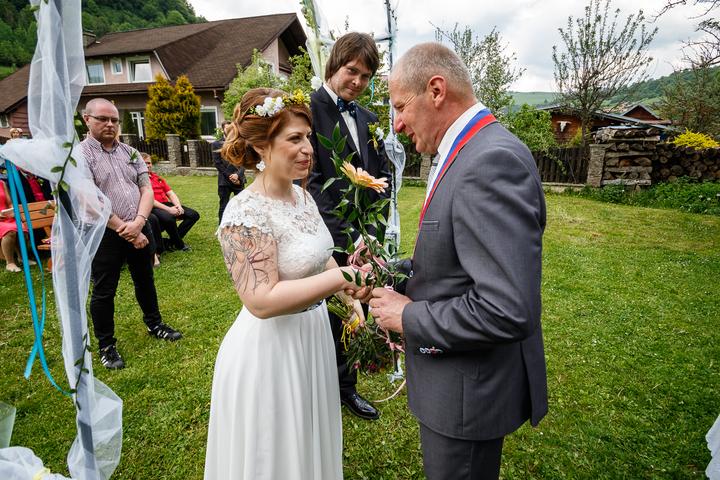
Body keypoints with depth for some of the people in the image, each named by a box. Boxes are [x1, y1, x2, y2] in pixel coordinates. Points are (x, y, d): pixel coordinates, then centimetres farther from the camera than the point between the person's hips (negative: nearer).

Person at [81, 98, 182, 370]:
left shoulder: (130, 152, 8)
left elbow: (146, 189, 2)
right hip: (105, 234, -5)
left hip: (139, 230, 5)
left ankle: (154, 325, 37)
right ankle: (106, 346, 23)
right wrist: (124, 230, -15)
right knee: (104, 291, 7)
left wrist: (138, 222, -14)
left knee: (145, 281, 18)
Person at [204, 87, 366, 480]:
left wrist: (349, 299, 2)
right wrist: (342, 277, -31)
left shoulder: (302, 196, 1)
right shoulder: (246, 213, -24)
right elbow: (262, 300, -29)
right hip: (270, 350, -7)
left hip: (312, 337, 8)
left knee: (310, 443, 28)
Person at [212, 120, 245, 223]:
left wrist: (238, 175, -11)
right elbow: (217, 163, -3)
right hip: (224, 181, -2)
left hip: (239, 179, 2)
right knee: (223, 207, 3)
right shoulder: (216, 144, 4)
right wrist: (230, 176, -9)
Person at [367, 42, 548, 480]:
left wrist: (409, 318, -20)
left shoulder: (493, 161, -27)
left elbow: (508, 311, -32)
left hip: (470, 389, -9)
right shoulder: (472, 152, 5)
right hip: (457, 372, 9)